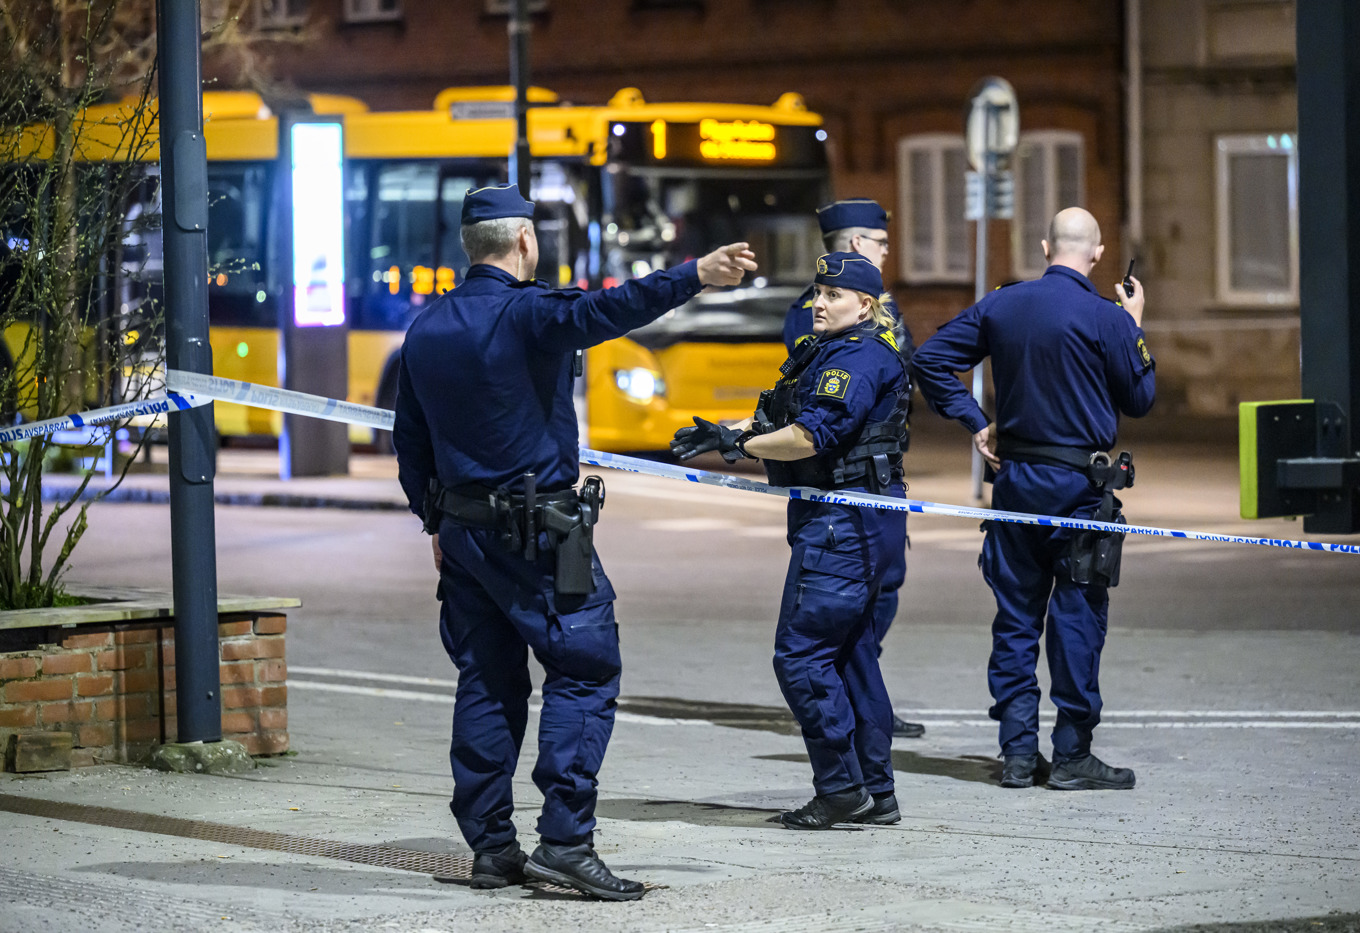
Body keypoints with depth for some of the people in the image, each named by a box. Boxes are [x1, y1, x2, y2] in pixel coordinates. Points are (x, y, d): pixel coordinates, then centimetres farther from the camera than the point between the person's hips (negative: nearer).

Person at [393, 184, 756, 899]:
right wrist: (694, 276, -44)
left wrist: (437, 523, 27)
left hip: (464, 533, 7)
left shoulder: (425, 331, 10)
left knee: (485, 683, 11)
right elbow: (605, 309, -32)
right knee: (583, 672, -3)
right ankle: (564, 840, -11)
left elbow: (409, 444, 16)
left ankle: (490, 847, 13)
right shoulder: (525, 314, -12)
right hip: (538, 536, -7)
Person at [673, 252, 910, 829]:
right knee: (849, 653, 13)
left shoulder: (859, 358, -15)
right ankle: (877, 793, 17)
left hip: (844, 522, -11)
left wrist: (738, 444, -14)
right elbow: (779, 415, 19)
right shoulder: (827, 351, 18)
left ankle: (841, 789, -5)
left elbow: (808, 437, -23)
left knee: (801, 654, -9)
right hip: (849, 522, 11)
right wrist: (723, 433, 4)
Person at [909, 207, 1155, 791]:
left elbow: (930, 359, 5)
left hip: (1015, 475, 5)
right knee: (1077, 616, 2)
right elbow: (1139, 400, -1)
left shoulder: (1001, 305, 3)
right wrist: (1135, 329, 10)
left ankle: (1018, 753, 11)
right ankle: (1072, 755, 3)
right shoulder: (1103, 318, -11)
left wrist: (974, 423, 6)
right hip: (1077, 481, -5)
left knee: (1015, 615, 10)